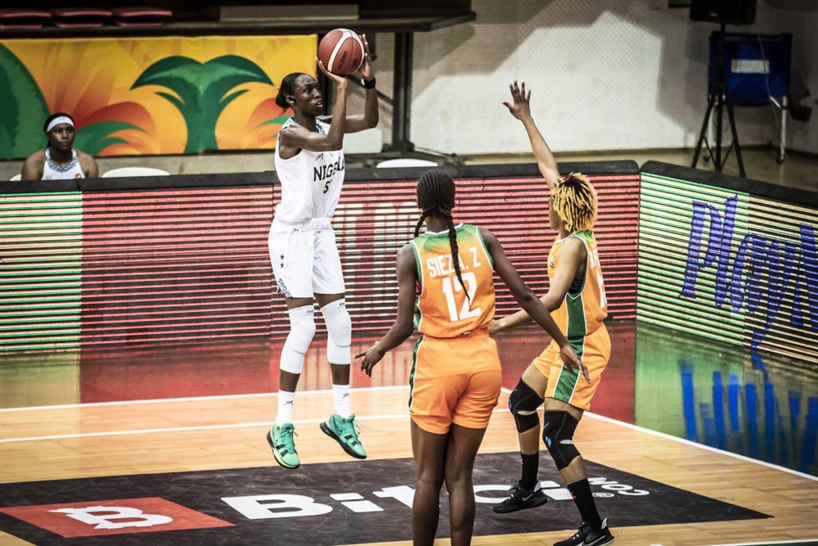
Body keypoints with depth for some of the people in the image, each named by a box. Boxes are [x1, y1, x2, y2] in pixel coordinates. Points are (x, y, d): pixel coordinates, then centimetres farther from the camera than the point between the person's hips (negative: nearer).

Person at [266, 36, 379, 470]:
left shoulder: (324, 123, 3)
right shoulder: (291, 133, -19)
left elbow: (370, 121, 0)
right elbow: (332, 143, -35)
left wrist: (368, 80, -16)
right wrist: (342, 86, -33)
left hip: (321, 234, 8)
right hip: (291, 235, -8)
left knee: (340, 324, 7)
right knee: (303, 328, -11)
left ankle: (341, 417, 16)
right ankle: (282, 426, -4)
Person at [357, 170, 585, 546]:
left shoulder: (412, 254, -7)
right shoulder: (482, 239, 0)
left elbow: (403, 328, -11)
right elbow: (524, 295, 1)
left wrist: (377, 351, 10)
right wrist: (563, 343, 9)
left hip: (437, 363, -3)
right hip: (483, 360, 3)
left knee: (427, 477, 7)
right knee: (459, 477, 7)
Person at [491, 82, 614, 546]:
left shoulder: (572, 245, -22)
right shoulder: (581, 233, 3)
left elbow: (553, 299, -35)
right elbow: (550, 166, 14)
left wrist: (506, 322, -38)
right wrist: (526, 120, 19)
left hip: (581, 350, -10)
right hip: (568, 344, 10)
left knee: (557, 437, -15)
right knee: (523, 402, 27)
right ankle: (529, 489, 42)